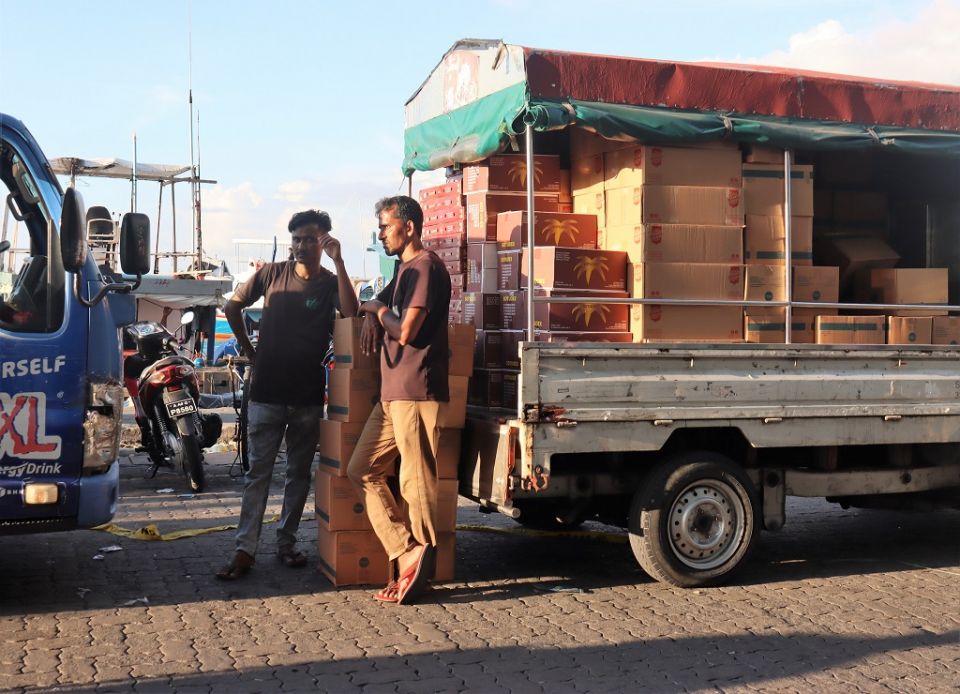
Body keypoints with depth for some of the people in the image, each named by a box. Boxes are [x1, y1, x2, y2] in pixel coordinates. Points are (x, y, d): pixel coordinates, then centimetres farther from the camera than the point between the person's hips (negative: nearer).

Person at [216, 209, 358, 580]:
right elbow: (232, 306, 15)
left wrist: (338, 262, -24)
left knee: (299, 474, 10)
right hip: (267, 392, 0)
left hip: (307, 397, 0)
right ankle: (245, 549, 1)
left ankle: (286, 542, 22)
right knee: (258, 473, 1)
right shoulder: (272, 273, 4)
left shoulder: (331, 283, 0)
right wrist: (248, 349, 10)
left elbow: (351, 313, -22)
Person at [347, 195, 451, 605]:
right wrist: (371, 314, 5)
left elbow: (406, 331, -18)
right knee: (362, 471, 8)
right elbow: (373, 306, 28)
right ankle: (408, 556, 6)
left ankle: (422, 570, 2)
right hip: (392, 394, 10)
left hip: (417, 393, -10)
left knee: (416, 483, -5)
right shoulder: (404, 269, 21)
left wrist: (379, 310, 1)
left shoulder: (426, 267, -10)